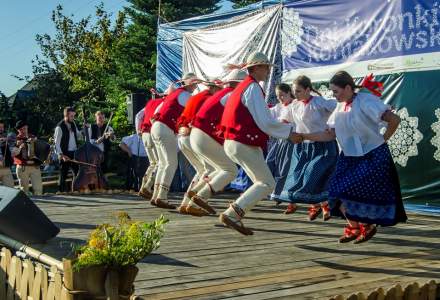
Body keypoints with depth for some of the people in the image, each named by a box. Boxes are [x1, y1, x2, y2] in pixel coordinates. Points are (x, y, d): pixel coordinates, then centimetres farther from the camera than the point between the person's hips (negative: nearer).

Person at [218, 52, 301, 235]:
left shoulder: (244, 86, 18)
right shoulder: (253, 87, -13)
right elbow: (266, 122, -18)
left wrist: (283, 127, 21)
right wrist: (289, 132, -8)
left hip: (234, 142, 10)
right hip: (244, 144, -10)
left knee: (262, 183, 14)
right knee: (267, 184, -5)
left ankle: (233, 215, 10)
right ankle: (232, 214, -10)